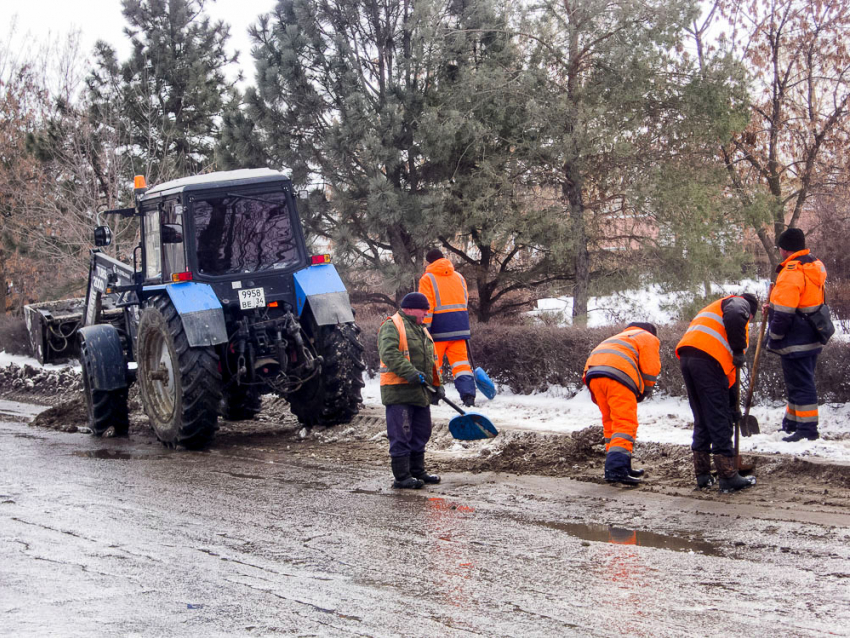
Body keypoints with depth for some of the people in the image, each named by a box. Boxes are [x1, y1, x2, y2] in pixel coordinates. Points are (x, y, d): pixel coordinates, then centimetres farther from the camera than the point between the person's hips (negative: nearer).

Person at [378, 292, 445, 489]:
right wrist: (410, 373, -29)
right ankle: (401, 477, -3)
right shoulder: (392, 327, -8)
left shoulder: (421, 329, 22)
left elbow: (431, 359, 26)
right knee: (401, 436, -6)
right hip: (399, 392, -9)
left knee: (420, 435, 15)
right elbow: (389, 354, -22)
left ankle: (417, 471, 27)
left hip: (420, 392, 9)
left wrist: (437, 385, 17)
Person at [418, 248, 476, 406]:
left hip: (439, 328, -4)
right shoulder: (458, 277, 14)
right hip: (460, 327, 4)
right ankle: (468, 394, -13)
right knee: (460, 362, 2)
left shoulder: (428, 279, -4)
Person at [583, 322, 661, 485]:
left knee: (610, 422, 17)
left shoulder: (619, 338, 41)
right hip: (618, 375, -7)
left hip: (592, 374, 7)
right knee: (626, 423, -10)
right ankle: (616, 469, -24)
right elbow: (651, 369, 6)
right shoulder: (650, 338, 21)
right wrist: (644, 393, 20)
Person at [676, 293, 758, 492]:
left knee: (702, 420, 16)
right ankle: (728, 477, -2)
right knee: (720, 421, -4)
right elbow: (734, 316, -16)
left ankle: (703, 475, 19)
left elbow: (729, 370, 38)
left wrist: (733, 405, 37)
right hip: (707, 358, -8)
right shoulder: (740, 303, 15)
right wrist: (739, 350, -8)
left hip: (686, 356, 8)